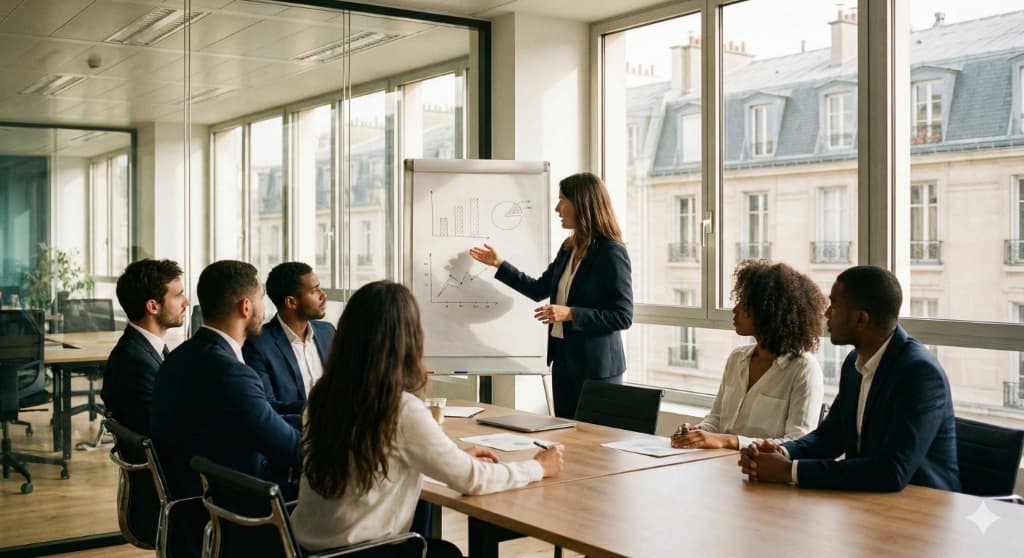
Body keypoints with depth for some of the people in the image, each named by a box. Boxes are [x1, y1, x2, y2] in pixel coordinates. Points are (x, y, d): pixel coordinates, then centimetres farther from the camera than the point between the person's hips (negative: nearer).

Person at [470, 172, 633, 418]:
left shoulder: (612, 253, -14)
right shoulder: (569, 248, 10)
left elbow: (623, 316, -16)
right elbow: (539, 290, 20)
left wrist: (570, 314, -22)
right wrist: (499, 264, 20)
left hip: (596, 367, -8)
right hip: (563, 360, 8)